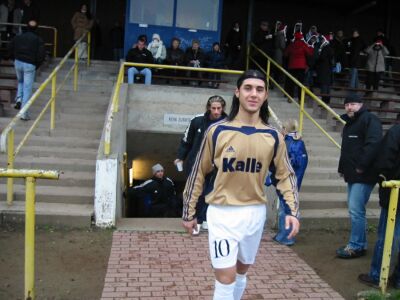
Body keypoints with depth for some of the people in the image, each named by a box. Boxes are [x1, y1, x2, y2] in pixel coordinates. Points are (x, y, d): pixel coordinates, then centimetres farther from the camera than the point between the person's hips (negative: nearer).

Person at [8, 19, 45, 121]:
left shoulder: (17, 37, 7)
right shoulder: (38, 40, -4)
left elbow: (10, 49, 9)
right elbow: (41, 55, -10)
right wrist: (36, 66, 4)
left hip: (18, 63, 4)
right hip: (30, 65, -4)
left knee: (20, 82, 32)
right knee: (27, 88, 0)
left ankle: (19, 99, 11)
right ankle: (24, 113, -2)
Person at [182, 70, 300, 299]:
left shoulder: (273, 136, -2)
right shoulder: (217, 131, -8)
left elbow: (286, 174, 6)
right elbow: (199, 173, -1)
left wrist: (293, 211, -7)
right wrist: (189, 213, 3)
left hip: (255, 213, 3)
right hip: (222, 213, -3)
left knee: (242, 271, 20)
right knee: (226, 277, -3)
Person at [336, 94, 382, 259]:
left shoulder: (369, 119, -9)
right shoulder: (349, 123, 20)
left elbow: (374, 144, -23)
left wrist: (362, 166, -22)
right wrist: (342, 168, 19)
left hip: (363, 175, -10)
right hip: (352, 175, 10)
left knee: (356, 210, -9)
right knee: (355, 210, 14)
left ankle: (356, 246, 0)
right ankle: (360, 244, 23)